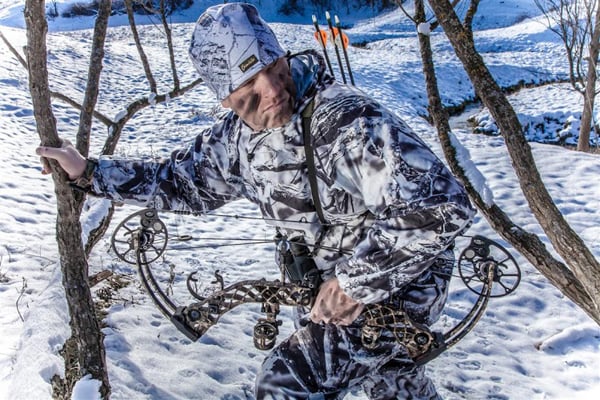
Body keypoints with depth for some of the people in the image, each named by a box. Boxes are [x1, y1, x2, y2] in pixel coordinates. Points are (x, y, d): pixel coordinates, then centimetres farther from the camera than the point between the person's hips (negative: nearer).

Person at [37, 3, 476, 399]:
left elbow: (444, 206, -37)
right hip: (341, 280, 8)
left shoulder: (350, 120, -33)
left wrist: (356, 282, -33)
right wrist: (89, 171, 5)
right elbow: (185, 181, 8)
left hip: (399, 282, -7)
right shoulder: (237, 136, -9)